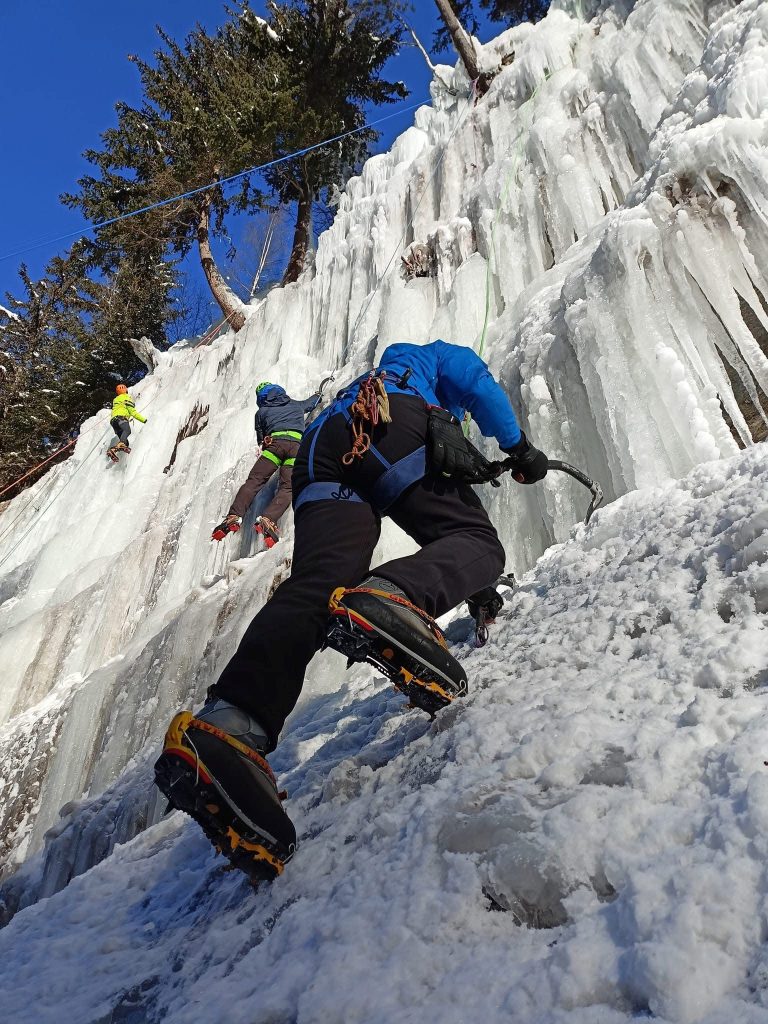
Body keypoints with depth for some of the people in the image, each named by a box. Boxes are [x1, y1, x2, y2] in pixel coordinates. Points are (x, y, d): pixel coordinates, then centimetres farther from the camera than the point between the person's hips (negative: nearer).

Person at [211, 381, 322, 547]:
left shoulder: (261, 412, 25)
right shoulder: (296, 405, 31)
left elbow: (260, 439, 28)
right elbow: (311, 402, 53)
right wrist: (318, 394, 75)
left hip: (274, 442, -1)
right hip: (297, 444, 1)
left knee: (253, 481, -3)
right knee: (287, 487, -11)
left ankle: (234, 517, -22)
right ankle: (268, 520, -35)